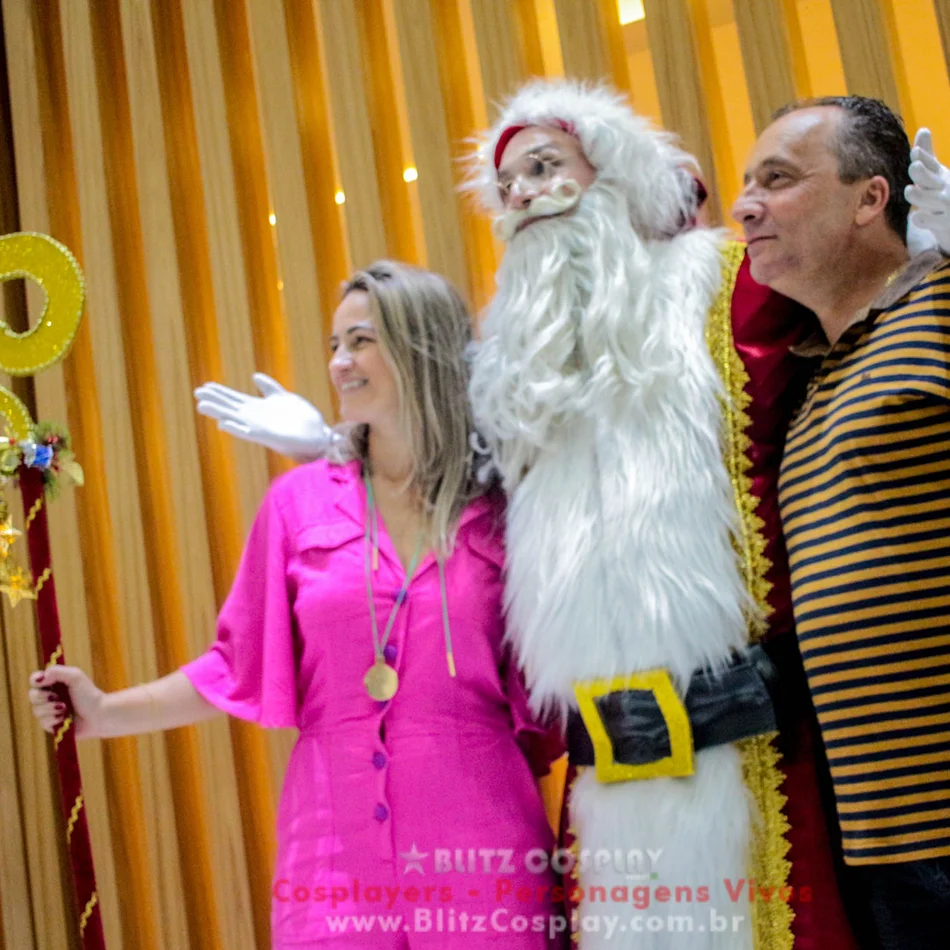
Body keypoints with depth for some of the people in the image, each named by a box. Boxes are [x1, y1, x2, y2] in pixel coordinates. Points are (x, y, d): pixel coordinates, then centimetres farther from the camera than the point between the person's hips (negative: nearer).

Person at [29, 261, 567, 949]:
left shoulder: (498, 506, -1)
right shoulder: (300, 501, 2)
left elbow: (543, 695, 4)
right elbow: (242, 666, 7)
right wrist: (107, 713, 3)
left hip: (481, 849, -1)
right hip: (335, 848, 1)